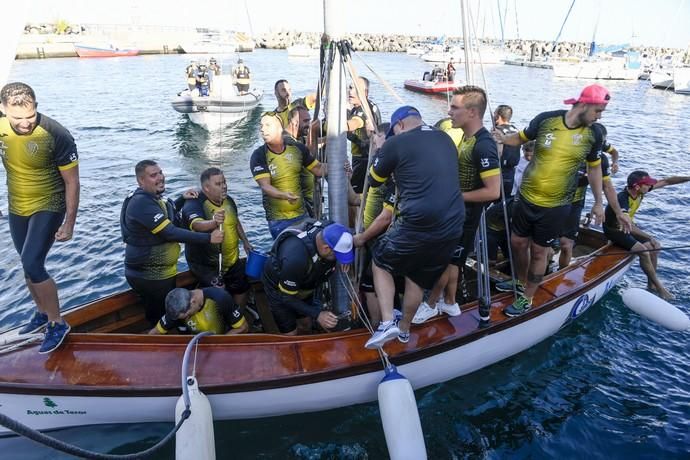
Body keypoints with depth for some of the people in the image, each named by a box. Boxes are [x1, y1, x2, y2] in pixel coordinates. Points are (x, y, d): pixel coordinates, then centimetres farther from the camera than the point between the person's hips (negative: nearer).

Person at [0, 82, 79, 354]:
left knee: (32, 264, -14)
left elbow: (72, 182, -17)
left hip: (48, 207, -6)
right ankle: (42, 313, 37)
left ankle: (57, 324, 3)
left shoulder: (56, 136, -24)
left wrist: (69, 224, -15)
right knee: (29, 264, 16)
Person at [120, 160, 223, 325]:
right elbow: (171, 233, -30)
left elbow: (167, 217, 24)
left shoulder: (150, 197, 8)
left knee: (161, 319, 23)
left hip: (158, 273, 10)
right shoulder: (142, 203, -25)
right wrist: (208, 238, -28)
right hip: (150, 277, -10)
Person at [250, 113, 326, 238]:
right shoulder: (258, 156, -11)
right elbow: (265, 186, -21)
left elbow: (318, 169, 6)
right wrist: (284, 195, -40)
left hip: (302, 215, 3)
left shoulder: (297, 148, -3)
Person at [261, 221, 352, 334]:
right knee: (291, 335, -1)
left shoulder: (329, 233, -28)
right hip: (279, 288, -6)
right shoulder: (296, 257, -44)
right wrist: (317, 315, -32)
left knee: (306, 325, 17)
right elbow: (287, 297, -28)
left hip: (303, 285, 6)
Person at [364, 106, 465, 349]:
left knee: (380, 263, 17)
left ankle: (387, 323, 6)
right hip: (452, 227, 6)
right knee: (418, 278, 24)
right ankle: (404, 329, 38)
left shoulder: (396, 143, -2)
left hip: (419, 225, -6)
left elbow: (374, 181, 12)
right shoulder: (446, 139, 15)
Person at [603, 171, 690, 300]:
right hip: (614, 230, -9)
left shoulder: (640, 191, -11)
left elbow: (666, 181, -4)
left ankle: (651, 285, 9)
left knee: (654, 246, 0)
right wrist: (649, 237, -37)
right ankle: (659, 287, -6)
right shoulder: (622, 200, -33)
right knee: (643, 251, -20)